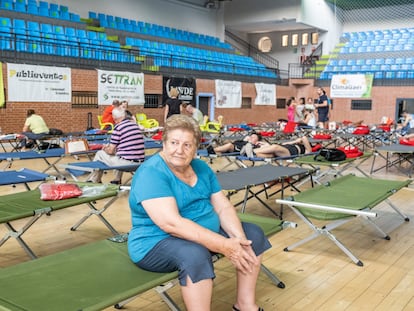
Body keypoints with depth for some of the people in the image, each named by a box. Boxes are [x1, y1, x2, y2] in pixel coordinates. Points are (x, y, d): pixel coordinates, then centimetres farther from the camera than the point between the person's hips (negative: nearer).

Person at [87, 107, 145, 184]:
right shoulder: (135, 125, 10)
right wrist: (109, 145, 28)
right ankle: (117, 180, 39)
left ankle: (92, 181, 27)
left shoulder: (118, 127, -9)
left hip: (127, 162, -7)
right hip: (140, 163, 7)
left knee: (100, 154, 14)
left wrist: (105, 149, 19)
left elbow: (110, 151, -4)